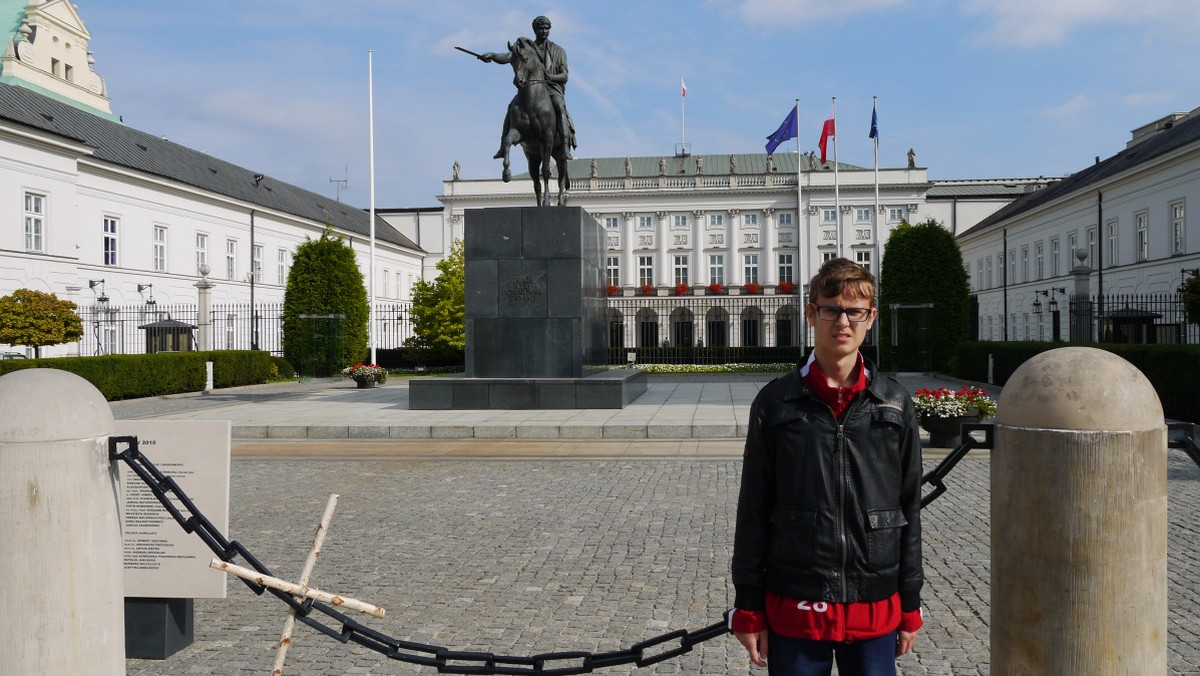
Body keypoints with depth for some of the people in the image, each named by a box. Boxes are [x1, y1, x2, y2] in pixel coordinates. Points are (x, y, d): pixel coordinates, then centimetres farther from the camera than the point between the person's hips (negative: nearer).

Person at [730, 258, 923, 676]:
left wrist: (910, 606, 8)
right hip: (793, 608, -1)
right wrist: (748, 609, -1)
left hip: (876, 608, 2)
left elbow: (909, 509, 8)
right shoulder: (776, 402, -2)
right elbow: (753, 511, 0)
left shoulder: (895, 405, 3)